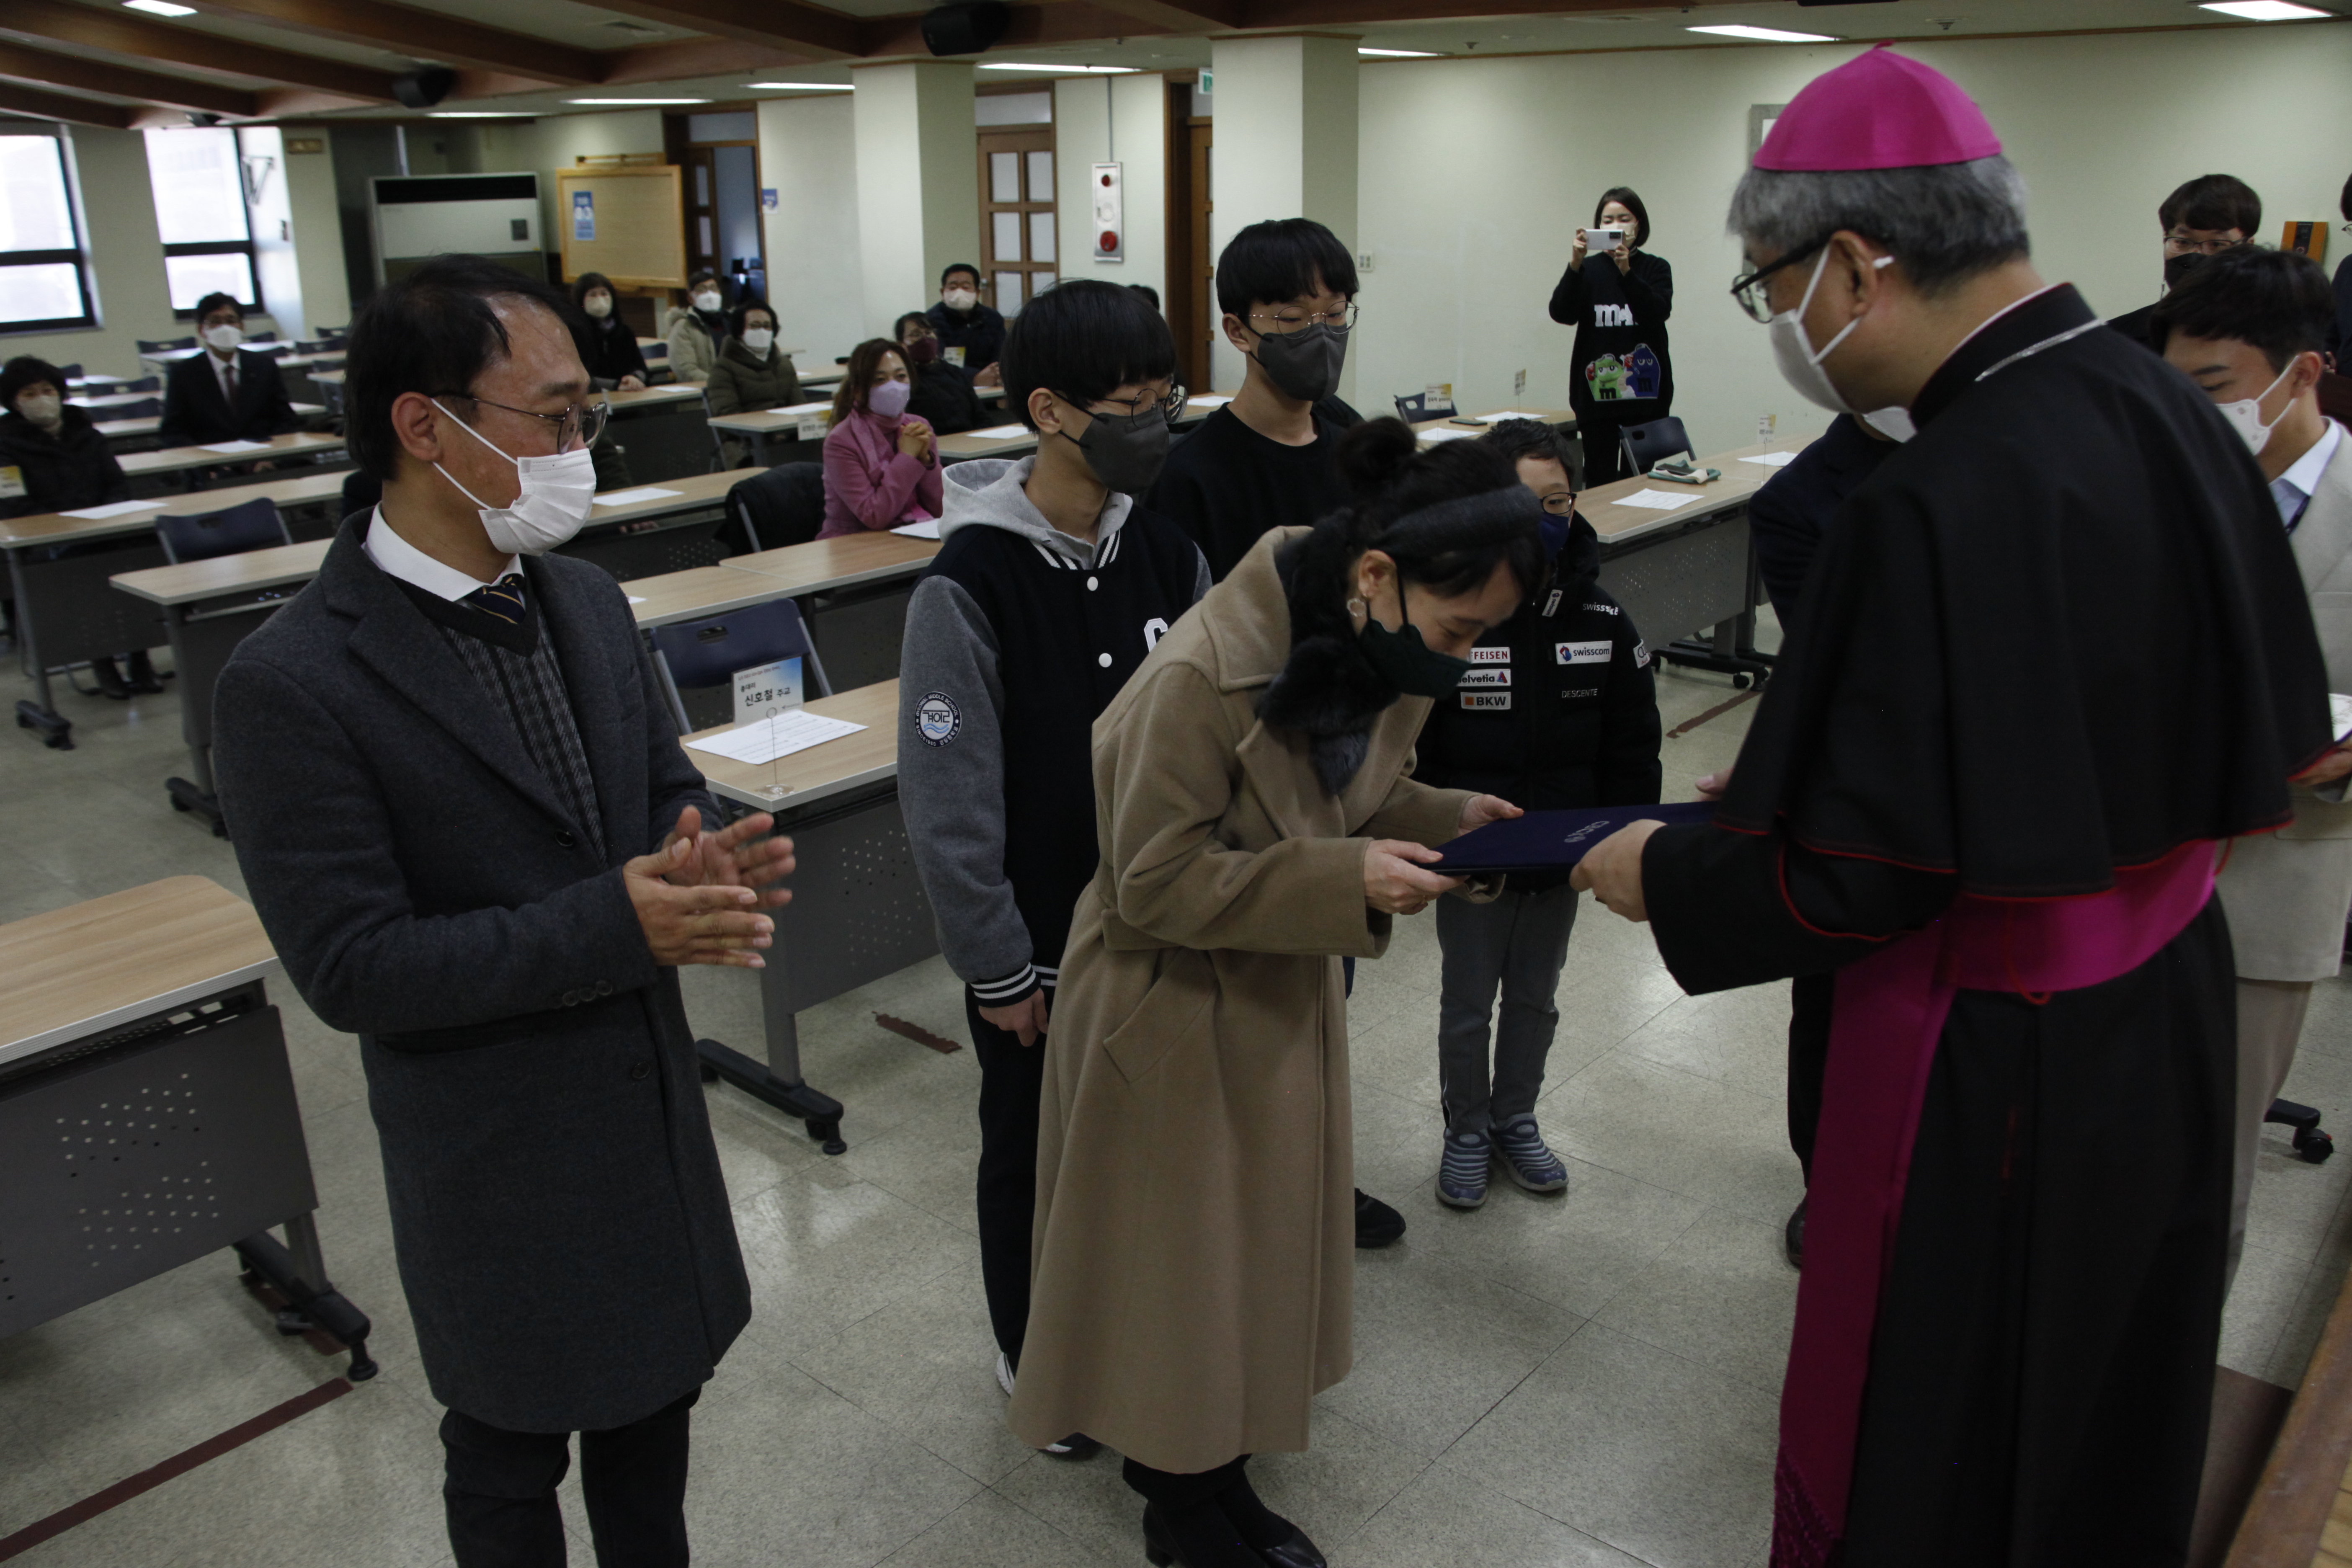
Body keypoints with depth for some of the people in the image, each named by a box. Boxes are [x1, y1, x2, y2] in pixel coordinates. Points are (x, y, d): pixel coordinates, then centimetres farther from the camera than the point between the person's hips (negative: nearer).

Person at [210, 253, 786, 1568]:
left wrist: (697, 854, -17)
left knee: (656, 1402, 25)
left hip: (654, 1102, 6)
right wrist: (616, 922, -30)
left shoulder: (587, 601, -1)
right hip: (496, 1154, -6)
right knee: (514, 1455, 18)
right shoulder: (293, 683, -22)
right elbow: (351, 966, -21)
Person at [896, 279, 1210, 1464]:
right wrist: (998, 967, -12)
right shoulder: (971, 584, -20)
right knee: (1034, 1151, 15)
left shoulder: (1166, 552, -3)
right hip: (1038, 945, -4)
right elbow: (948, 799, -17)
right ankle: (1035, 1357, 39)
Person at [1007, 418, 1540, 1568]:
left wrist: (1447, 821, -9)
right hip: (1171, 1011, -8)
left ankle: (1196, 1461, 43)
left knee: (1262, 1239, 21)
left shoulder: (1376, 653, -6)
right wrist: (1345, 883, -30)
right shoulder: (1201, 676, -31)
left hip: (1282, 997, 8)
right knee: (1181, 1257, 10)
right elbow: (1157, 881, -26)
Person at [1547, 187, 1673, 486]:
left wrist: (1626, 271, -24)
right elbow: (1562, 313, -8)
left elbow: (1658, 312, -12)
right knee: (1599, 480, -2)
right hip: (1596, 391, 0)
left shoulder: (1656, 269, 8)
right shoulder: (1589, 269, 8)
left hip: (1645, 391, 0)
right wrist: (1575, 266, -22)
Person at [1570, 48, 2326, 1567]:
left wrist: (1661, 874, -9)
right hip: (2171, 1008, 8)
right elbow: (2260, 740, 8)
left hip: (1992, 1064, -8)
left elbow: (1855, 878, -25)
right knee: (2101, 1409, 29)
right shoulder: (2175, 414, -2)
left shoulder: (1940, 505, -29)